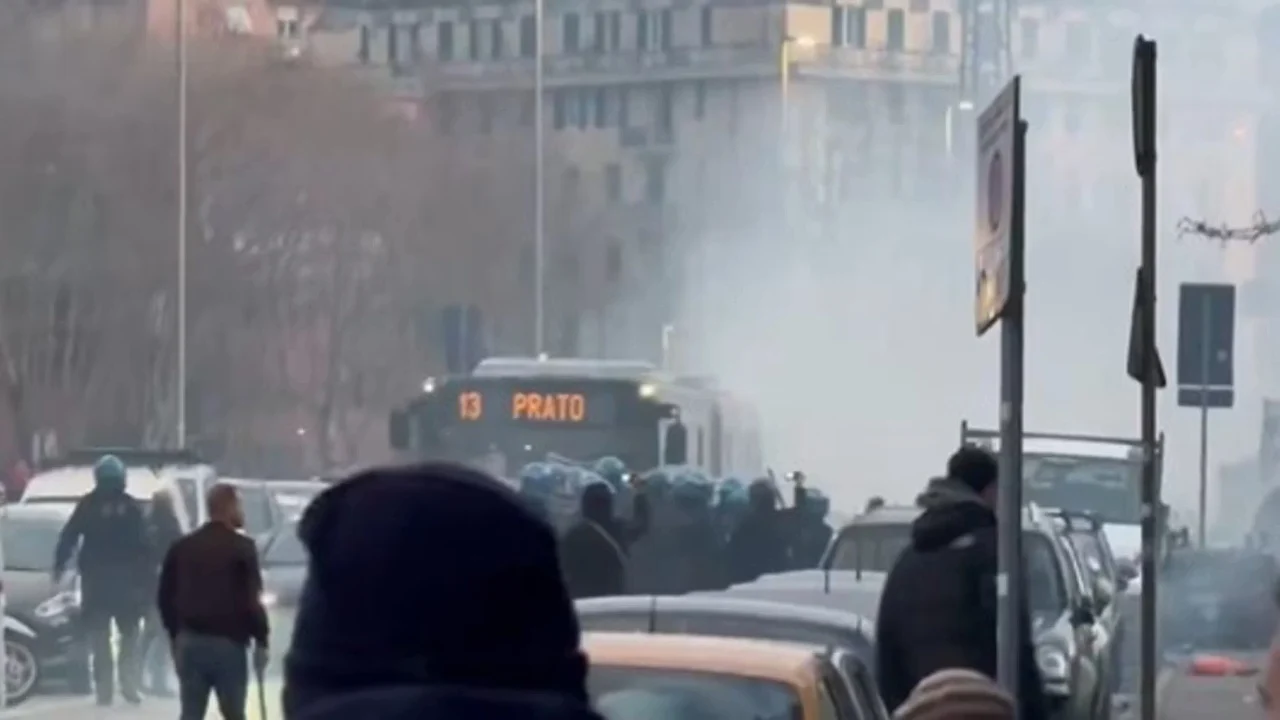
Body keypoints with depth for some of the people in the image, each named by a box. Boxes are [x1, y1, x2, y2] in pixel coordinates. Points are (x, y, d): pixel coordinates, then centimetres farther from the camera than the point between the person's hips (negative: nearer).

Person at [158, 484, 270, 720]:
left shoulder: (183, 547, 10)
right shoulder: (242, 547, -8)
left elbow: (165, 596, 13)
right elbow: (252, 600, -14)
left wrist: (175, 634, 22)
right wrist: (261, 640, -6)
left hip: (189, 641, 5)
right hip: (229, 642, -5)